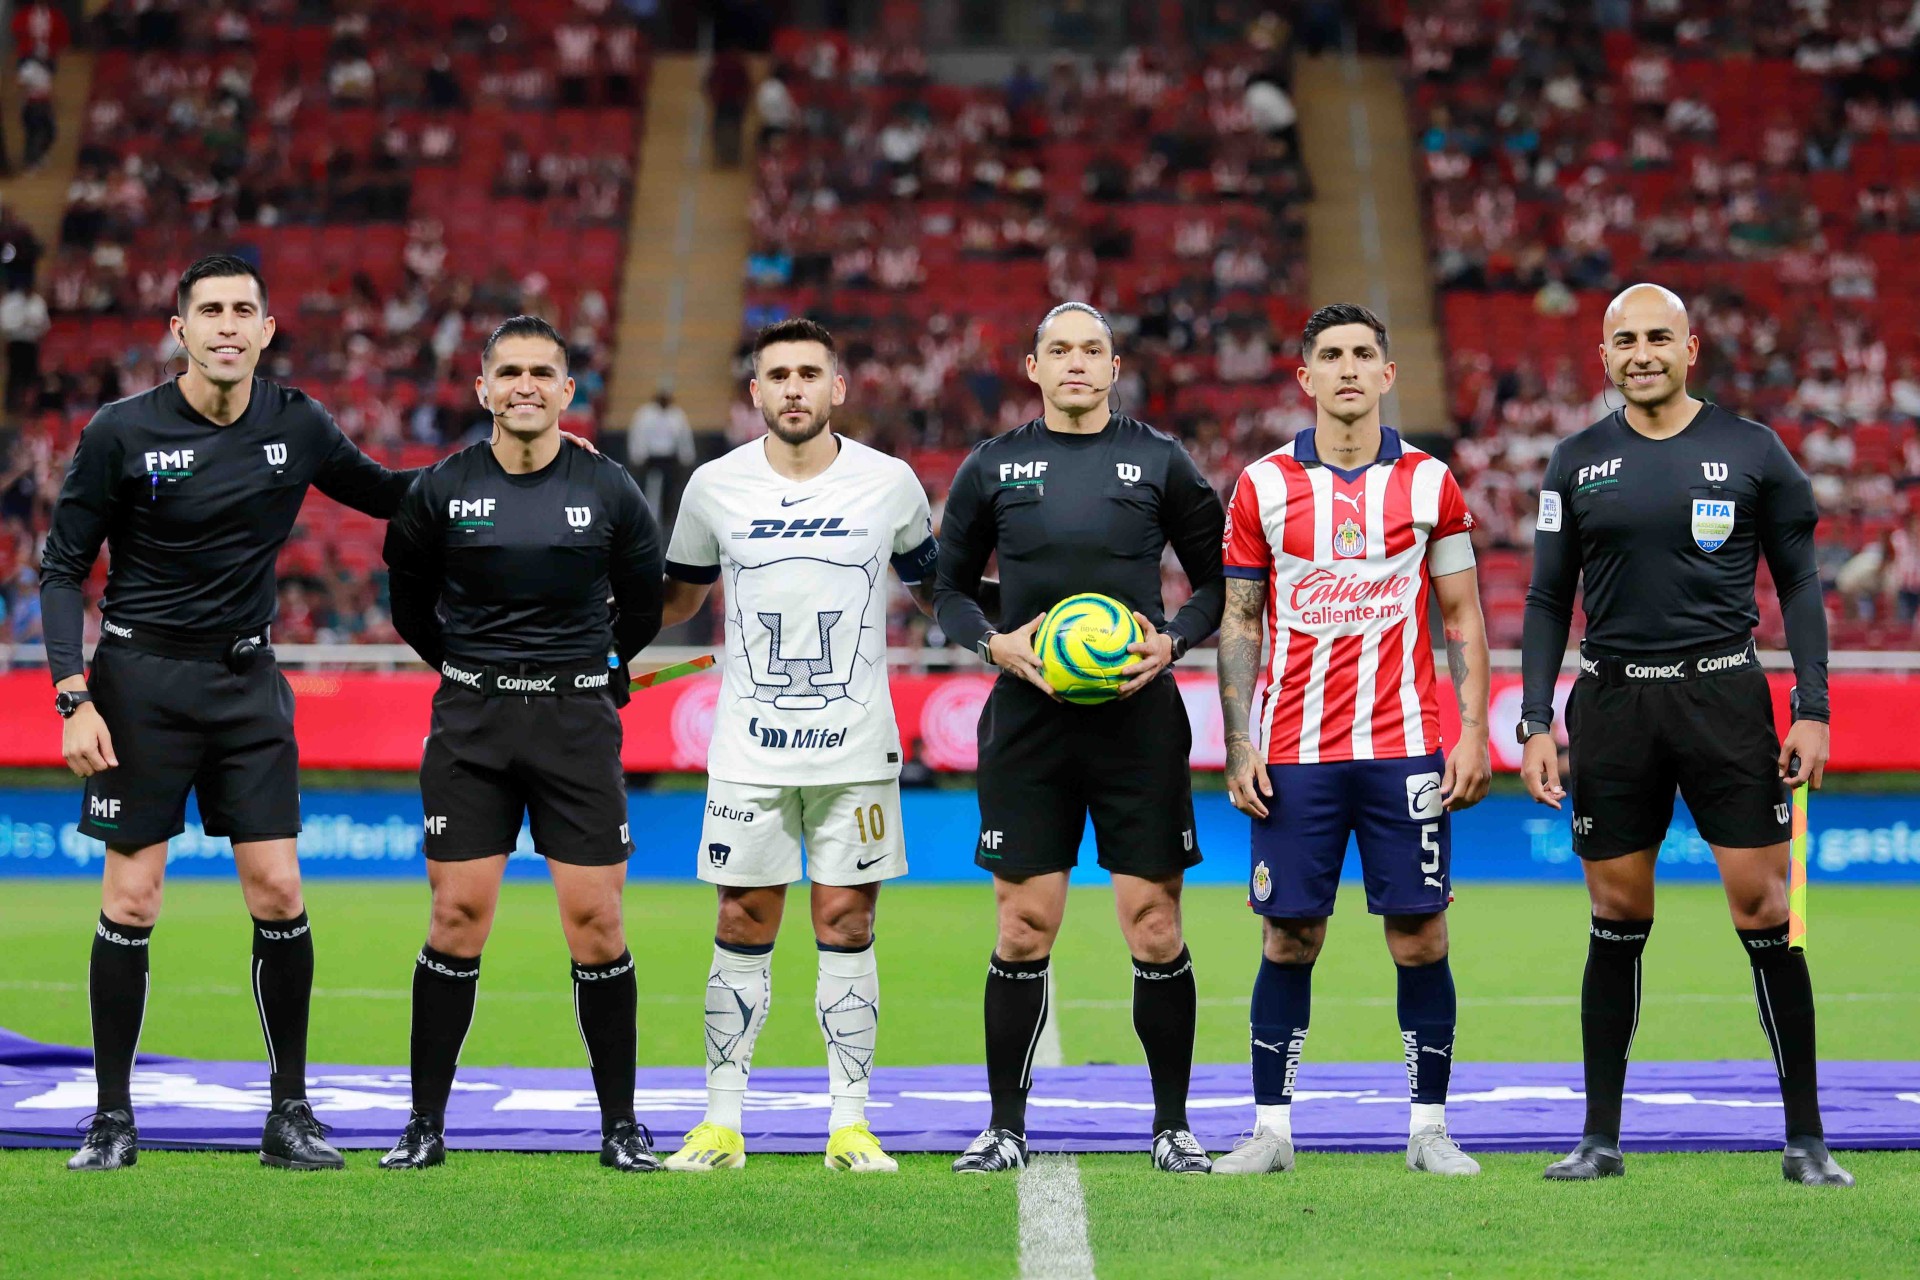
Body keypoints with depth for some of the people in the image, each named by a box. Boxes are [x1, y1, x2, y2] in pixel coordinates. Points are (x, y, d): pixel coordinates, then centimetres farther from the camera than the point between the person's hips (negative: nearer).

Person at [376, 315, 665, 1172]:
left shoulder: (609, 491, 0)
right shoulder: (441, 490, 0)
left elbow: (642, 605, 15)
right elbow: (409, 604, 15)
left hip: (578, 721, 0)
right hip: (470, 723, 0)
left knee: (595, 921, -4)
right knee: (457, 917, -3)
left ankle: (620, 1126, 6)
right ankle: (426, 1125, 5)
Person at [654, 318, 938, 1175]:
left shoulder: (889, 483, 1)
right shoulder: (715, 486, 2)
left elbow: (930, 589, 16)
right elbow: (678, 598, 17)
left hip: (856, 748, 0)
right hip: (750, 744, 0)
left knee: (847, 923, 0)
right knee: (744, 925, 1)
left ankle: (850, 1122, 6)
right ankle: (722, 1122, 6)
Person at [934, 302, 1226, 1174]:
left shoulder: (1159, 462, 5)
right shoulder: (993, 466, 7)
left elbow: (1216, 578, 10)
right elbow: (949, 586, 13)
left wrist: (1173, 642, -8)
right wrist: (995, 643, -6)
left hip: (1139, 716, 0)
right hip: (1028, 718, 1)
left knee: (1155, 930, -1)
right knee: (1022, 931, 0)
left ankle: (1173, 1125, 10)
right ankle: (1005, 1127, 10)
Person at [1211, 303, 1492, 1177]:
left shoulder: (1429, 482, 5)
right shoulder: (1263, 485, 4)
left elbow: (1464, 619, 8)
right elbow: (1238, 623, 7)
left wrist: (1474, 733, -1)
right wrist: (1239, 747, 0)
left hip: (1405, 746, 0)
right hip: (1294, 752, 0)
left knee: (1420, 936, 0)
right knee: (1288, 939, 1)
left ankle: (1429, 1127, 8)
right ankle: (1272, 1128, 8)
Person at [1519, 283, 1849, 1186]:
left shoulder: (1751, 451, 3)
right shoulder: (1577, 462, 7)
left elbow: (1799, 582, 5)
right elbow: (1548, 600, 10)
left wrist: (1812, 709, -3)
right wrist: (1535, 722, 1)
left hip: (1724, 695, -1)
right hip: (1612, 703, 2)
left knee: (1765, 908, -5)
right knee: (1617, 919, 5)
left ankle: (1805, 1139, 2)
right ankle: (1601, 1138, 13)